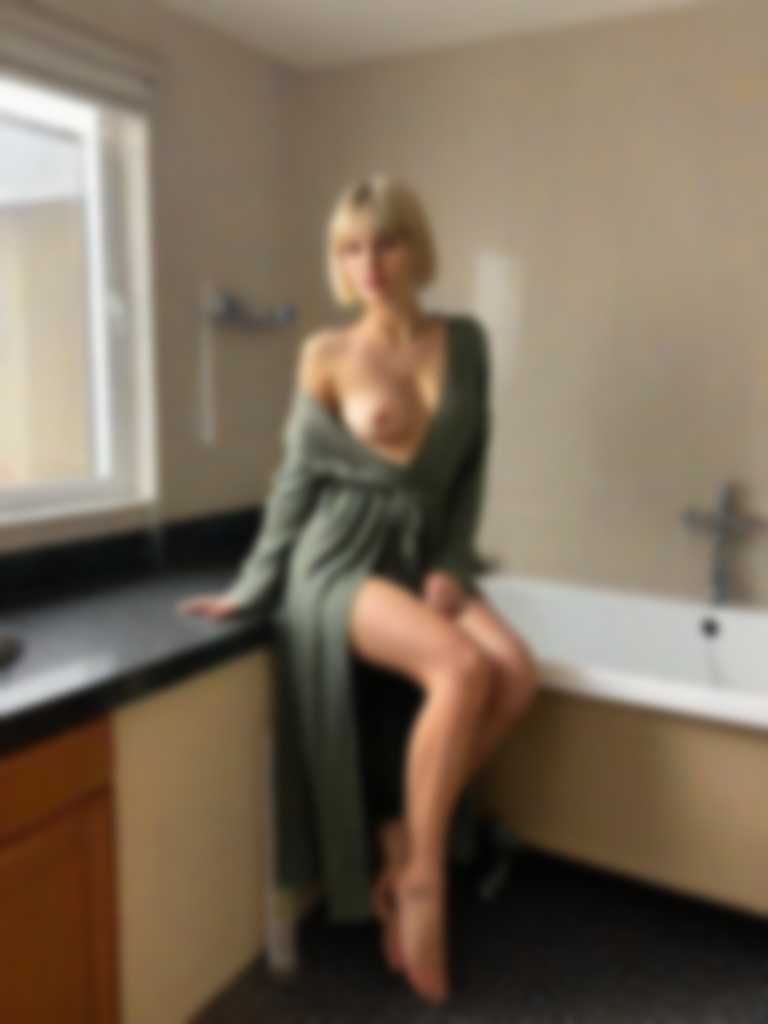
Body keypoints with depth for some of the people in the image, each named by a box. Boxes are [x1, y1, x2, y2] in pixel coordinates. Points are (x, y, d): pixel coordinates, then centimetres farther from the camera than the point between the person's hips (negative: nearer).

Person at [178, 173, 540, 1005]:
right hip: (339, 562, -4)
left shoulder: (464, 342, 7)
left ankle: (401, 851, -2)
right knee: (463, 670, -29)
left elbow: (470, 473, 9)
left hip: (423, 560, 4)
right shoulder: (326, 356, -2)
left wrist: (451, 565, -3)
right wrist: (250, 590, 4)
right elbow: (296, 485, 3)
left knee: (517, 674, -21)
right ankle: (420, 876, -7)